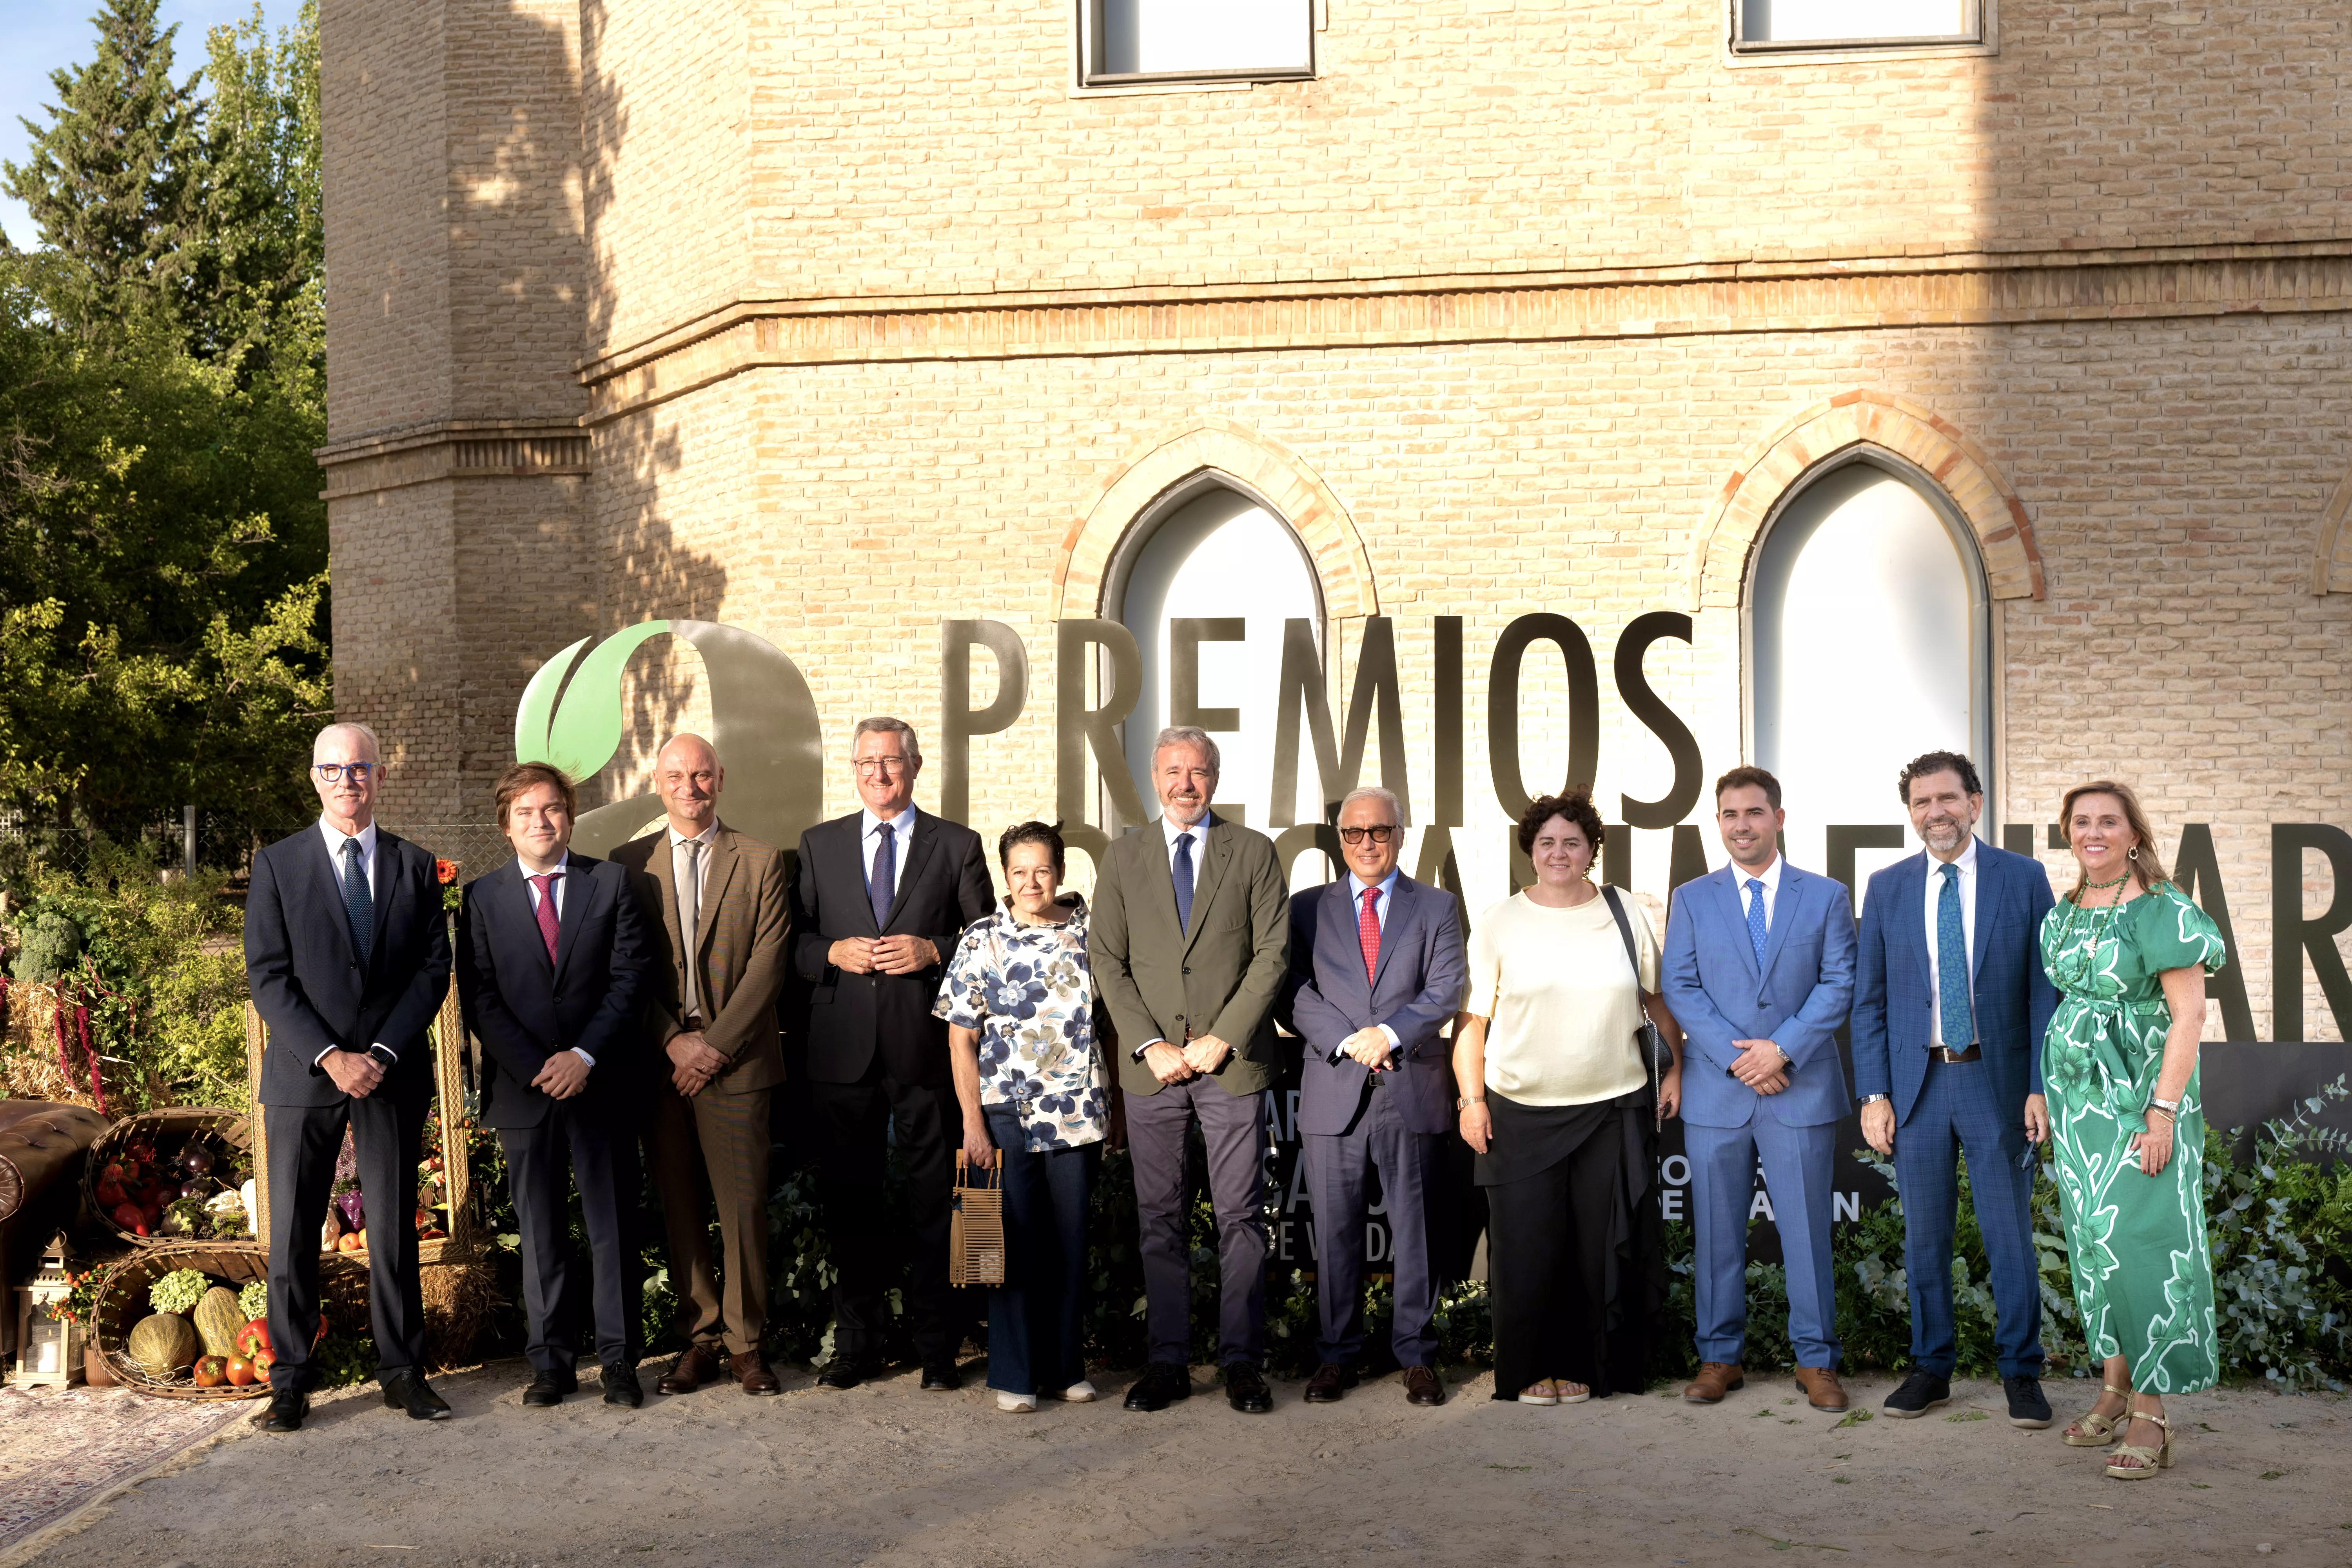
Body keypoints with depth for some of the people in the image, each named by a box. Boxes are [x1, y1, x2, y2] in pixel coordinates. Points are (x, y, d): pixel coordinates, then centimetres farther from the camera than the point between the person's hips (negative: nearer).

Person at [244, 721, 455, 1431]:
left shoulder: (415, 866, 9)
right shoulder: (277, 866, 5)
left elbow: (434, 968, 3)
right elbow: (268, 976, -2)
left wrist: (382, 1054, -9)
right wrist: (328, 1056, -13)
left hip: (393, 1074, 1)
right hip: (303, 1077, -1)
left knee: (395, 1227, 5)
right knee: (293, 1232, 1)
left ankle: (402, 1369, 14)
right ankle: (290, 1381, 10)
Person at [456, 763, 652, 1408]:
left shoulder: (611, 883, 6)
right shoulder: (482, 897, 7)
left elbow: (630, 979, 0)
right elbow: (479, 999, 0)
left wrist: (585, 1056, -11)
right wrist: (537, 1068, -11)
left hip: (602, 1083, 0)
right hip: (524, 1088, 0)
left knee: (613, 1226, 3)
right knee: (541, 1231, 5)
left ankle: (618, 1360, 10)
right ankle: (550, 1362, 12)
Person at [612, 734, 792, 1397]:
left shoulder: (761, 861, 4)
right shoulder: (630, 863, 9)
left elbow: (768, 961, -3)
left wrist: (716, 1044, -10)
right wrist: (673, 1041, -7)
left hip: (736, 1060, -2)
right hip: (661, 1059, 2)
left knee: (744, 1204, -2)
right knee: (680, 1207, 6)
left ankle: (745, 1341, 8)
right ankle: (699, 1337, 14)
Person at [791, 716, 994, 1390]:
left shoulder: (957, 845, 6)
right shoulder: (820, 844, 12)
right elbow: (794, 937, 10)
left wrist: (931, 951, -11)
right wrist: (833, 953, -9)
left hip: (926, 1048, -2)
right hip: (844, 1049, 2)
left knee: (935, 1197, 2)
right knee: (849, 1197, 7)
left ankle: (938, 1346, 12)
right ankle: (856, 1342, 18)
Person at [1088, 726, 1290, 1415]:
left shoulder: (1254, 852, 4)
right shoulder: (1123, 858, 9)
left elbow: (1273, 954, -1)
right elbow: (1107, 962, 5)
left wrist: (1222, 1039, -9)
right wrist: (1149, 1044, -7)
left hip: (1233, 1060, -1)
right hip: (1152, 1064, 2)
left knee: (1241, 1216, 1)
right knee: (1159, 1218, 5)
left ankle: (1242, 1361, 9)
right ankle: (1168, 1361, 12)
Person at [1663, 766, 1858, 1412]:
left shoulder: (1827, 897, 6)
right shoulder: (1691, 900, 8)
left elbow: (1840, 984, -1)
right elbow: (1680, 988, 1)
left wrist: (1783, 1048, -12)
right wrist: (1735, 1055, -11)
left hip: (1801, 1089, -1)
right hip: (1715, 1093, 1)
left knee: (1807, 1229, 1)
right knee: (1717, 1231, 6)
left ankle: (1815, 1360, 11)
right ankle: (1720, 1356, 16)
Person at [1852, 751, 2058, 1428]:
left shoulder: (2024, 879, 0)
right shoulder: (1887, 888, 6)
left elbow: (2045, 990, 0)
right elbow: (1869, 999, 6)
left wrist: (2041, 1087, -7)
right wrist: (1875, 1093, -1)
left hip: (1997, 1081, -2)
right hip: (1917, 1083, 2)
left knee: (2011, 1235, 3)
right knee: (1924, 1237, 9)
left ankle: (2021, 1373, 16)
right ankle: (1931, 1368, 21)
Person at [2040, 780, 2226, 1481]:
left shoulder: (2162, 910, -11)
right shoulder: (2064, 914, 10)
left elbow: (2188, 1016, -14)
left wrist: (2162, 1113, -19)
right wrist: (2051, 1101, 13)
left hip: (2142, 1098, -7)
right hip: (2076, 1097, 7)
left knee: (2140, 1239, -8)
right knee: (2094, 1239, 9)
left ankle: (2150, 1417, -4)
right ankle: (2115, 1389, 19)